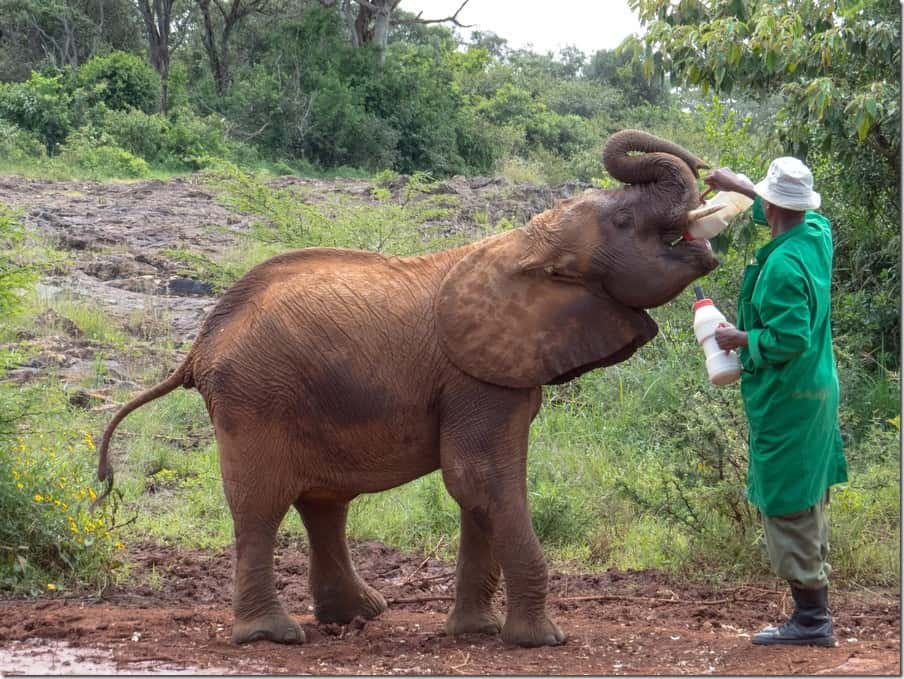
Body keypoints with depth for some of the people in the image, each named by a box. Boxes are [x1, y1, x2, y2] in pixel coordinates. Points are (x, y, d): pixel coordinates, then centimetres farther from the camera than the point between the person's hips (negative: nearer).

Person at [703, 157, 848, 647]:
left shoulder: (783, 267, -23)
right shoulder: (818, 234, 4)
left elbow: (790, 339, -26)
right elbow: (797, 216, 28)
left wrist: (741, 340, -11)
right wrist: (741, 187, 32)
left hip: (786, 400, -10)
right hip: (817, 391, 10)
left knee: (789, 510, -4)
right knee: (808, 505, 15)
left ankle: (811, 617, -1)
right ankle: (814, 612, 21)